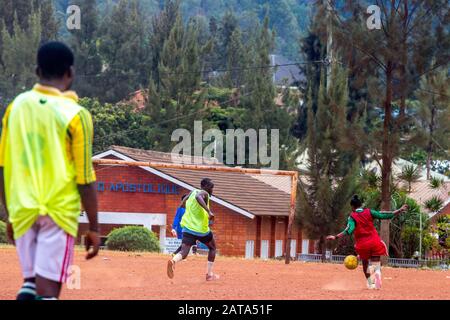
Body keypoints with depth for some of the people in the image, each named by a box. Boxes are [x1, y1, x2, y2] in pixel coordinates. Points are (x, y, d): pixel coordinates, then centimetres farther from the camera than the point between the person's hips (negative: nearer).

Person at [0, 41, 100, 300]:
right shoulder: (75, 114, -7)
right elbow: (84, 178, -7)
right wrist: (94, 227, 1)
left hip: (23, 210, 4)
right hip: (59, 211, -4)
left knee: (31, 282, 16)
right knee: (48, 289, -4)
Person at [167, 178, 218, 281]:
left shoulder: (192, 192, 15)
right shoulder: (204, 193, -8)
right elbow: (198, 197, -31)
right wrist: (209, 211, -38)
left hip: (187, 227, 5)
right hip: (201, 230, -5)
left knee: (184, 252, -8)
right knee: (212, 248, 21)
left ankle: (173, 261, -43)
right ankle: (209, 274, 18)